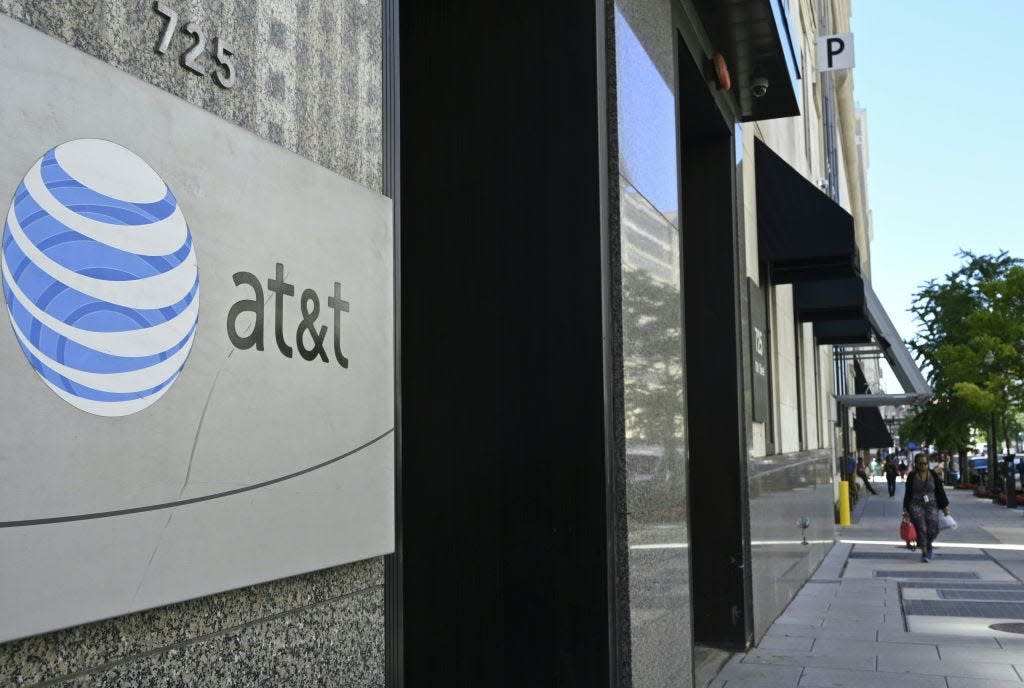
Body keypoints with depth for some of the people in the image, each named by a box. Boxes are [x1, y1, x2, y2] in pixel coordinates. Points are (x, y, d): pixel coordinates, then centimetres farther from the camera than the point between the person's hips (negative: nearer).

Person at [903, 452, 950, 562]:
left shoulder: (933, 475, 3)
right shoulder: (912, 476, 2)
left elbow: (940, 491, 7)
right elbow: (907, 493, 6)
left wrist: (945, 507, 5)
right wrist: (905, 509, 3)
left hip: (931, 505, 1)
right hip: (916, 505, -1)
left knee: (933, 530, -7)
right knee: (921, 528, -15)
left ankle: (928, 545, 24)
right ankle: (924, 553, -3)